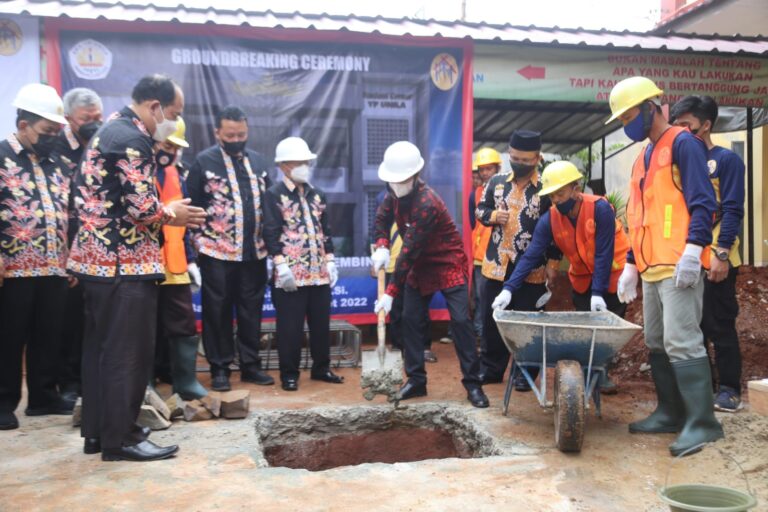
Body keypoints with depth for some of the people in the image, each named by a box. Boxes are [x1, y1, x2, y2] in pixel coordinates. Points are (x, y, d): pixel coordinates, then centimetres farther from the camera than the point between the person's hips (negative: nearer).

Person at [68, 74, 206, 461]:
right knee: (128, 352, -1)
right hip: (124, 262, -10)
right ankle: (119, 438, 8)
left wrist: (165, 212, 11)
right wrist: (172, 215, -3)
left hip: (99, 257, 10)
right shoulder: (132, 139, -15)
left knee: (101, 348, 15)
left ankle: (96, 431, 25)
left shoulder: (109, 130, 17)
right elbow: (142, 208, -22)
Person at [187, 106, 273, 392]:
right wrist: (196, 247, -5)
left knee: (251, 311, 10)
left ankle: (250, 365, 21)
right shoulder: (204, 161, -2)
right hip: (217, 252, -4)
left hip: (254, 251, 4)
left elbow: (268, 204, 14)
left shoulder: (258, 161, 10)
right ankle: (219, 368, 16)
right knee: (217, 311, 5)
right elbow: (192, 207, -2)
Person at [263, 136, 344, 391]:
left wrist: (329, 261, 10)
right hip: (291, 273, -6)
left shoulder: (317, 195, 15)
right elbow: (271, 234, -10)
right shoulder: (274, 195, -4)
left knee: (321, 324, 12)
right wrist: (281, 265, -16)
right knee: (290, 327, 0)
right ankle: (289, 374, 13)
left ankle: (321, 368, 25)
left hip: (319, 272, 6)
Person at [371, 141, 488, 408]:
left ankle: (473, 383, -2)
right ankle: (416, 380, 14)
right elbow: (382, 217, 11)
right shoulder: (396, 192, -6)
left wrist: (391, 293, -30)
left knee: (460, 320, -12)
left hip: (448, 265, -7)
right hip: (419, 266, 8)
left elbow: (409, 250, -31)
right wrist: (381, 246, -10)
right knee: (411, 320, 4)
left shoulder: (426, 203, -30)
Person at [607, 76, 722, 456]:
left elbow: (702, 202, -13)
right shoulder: (642, 159, 22)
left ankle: (702, 422, -5)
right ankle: (671, 412, 20)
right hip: (652, 268, 9)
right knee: (657, 343, 11)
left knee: (681, 342, -11)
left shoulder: (682, 143, -4)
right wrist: (630, 265, 21)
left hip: (679, 265, -9)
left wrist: (693, 250, -23)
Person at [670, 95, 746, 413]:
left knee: (719, 325, 0)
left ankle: (729, 389, 10)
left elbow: (732, 210, -10)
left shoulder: (726, 160, -3)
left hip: (714, 259, -6)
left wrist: (721, 254, -18)